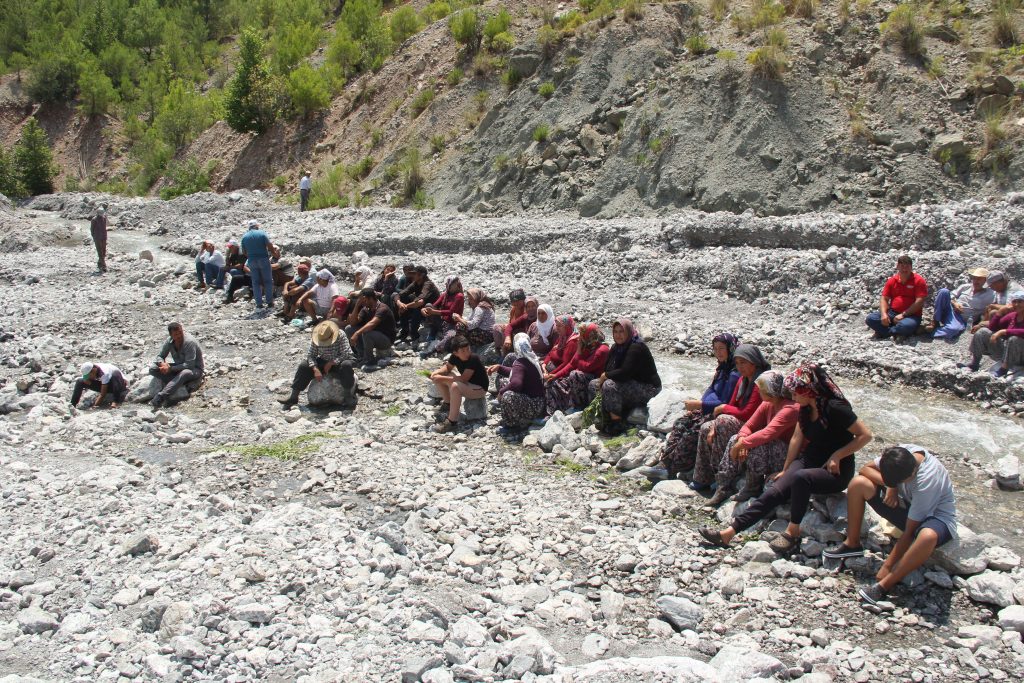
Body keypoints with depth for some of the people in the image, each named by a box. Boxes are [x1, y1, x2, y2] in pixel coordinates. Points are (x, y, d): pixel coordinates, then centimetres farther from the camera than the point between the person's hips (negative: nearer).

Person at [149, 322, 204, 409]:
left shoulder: (189, 342, -24)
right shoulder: (169, 341, -6)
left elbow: (189, 365, -27)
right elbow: (159, 356, 2)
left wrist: (170, 368, -28)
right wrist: (163, 364, -22)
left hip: (194, 369, -7)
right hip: (178, 367, 7)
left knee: (184, 373, -43)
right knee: (152, 368, -13)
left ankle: (159, 398, -52)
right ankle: (184, 383, -22)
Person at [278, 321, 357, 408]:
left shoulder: (341, 336, -23)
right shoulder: (316, 339, -12)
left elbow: (345, 355, -26)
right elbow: (310, 355, -13)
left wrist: (331, 363, -29)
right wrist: (315, 369, -28)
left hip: (339, 362, -4)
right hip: (324, 361, 4)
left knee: (346, 366, -39)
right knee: (303, 366, -13)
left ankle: (349, 397, -30)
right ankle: (293, 396, -7)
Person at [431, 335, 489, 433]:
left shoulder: (473, 358, -29)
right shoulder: (455, 356, -10)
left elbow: (464, 378, -33)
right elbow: (447, 367, 9)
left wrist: (443, 378, -30)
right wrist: (436, 372, -13)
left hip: (479, 388, -8)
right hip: (467, 384, 8)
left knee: (455, 386, -37)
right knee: (436, 377, 2)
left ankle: (452, 421, -28)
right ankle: (448, 403, 21)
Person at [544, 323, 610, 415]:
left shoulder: (602, 350, -14)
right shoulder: (584, 346, 12)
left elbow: (586, 367, -22)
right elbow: (571, 364, 11)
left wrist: (580, 352, -7)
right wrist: (556, 375, 1)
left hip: (592, 380, -8)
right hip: (577, 379, 8)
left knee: (575, 375, -36)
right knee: (553, 384, -6)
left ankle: (578, 406, -20)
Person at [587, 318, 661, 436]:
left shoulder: (637, 347, -20)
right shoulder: (616, 348, 9)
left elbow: (625, 372, -28)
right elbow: (607, 369, 8)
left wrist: (605, 375, -16)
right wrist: (603, 377, -14)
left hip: (647, 389, -10)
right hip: (630, 384, 10)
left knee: (610, 386, -31)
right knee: (594, 384, 3)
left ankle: (616, 425, -25)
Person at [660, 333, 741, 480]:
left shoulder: (734, 374, -18)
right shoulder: (723, 368, 12)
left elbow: (726, 404, -22)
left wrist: (700, 405, -22)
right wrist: (698, 403, 4)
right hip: (708, 409, 10)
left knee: (691, 433, -23)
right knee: (680, 423, -5)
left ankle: (673, 470, -13)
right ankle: (666, 463, -8)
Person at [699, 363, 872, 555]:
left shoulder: (835, 408, -20)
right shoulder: (806, 408, 3)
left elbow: (865, 435, -18)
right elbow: (797, 438, 12)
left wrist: (837, 456, -20)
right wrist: (785, 470, 15)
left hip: (836, 472, -6)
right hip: (808, 462, 7)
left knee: (800, 477, -37)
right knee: (774, 492, -15)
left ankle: (792, 532, -22)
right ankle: (729, 532, -23)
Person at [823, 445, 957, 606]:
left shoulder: (926, 482, -36)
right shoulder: (900, 454, -21)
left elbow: (909, 532, -29)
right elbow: (866, 469, -4)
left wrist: (887, 566, -24)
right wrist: (890, 485, -23)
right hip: (909, 505, 6)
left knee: (928, 536, -44)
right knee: (858, 483, -13)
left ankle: (885, 585, -27)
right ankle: (852, 545, 1)